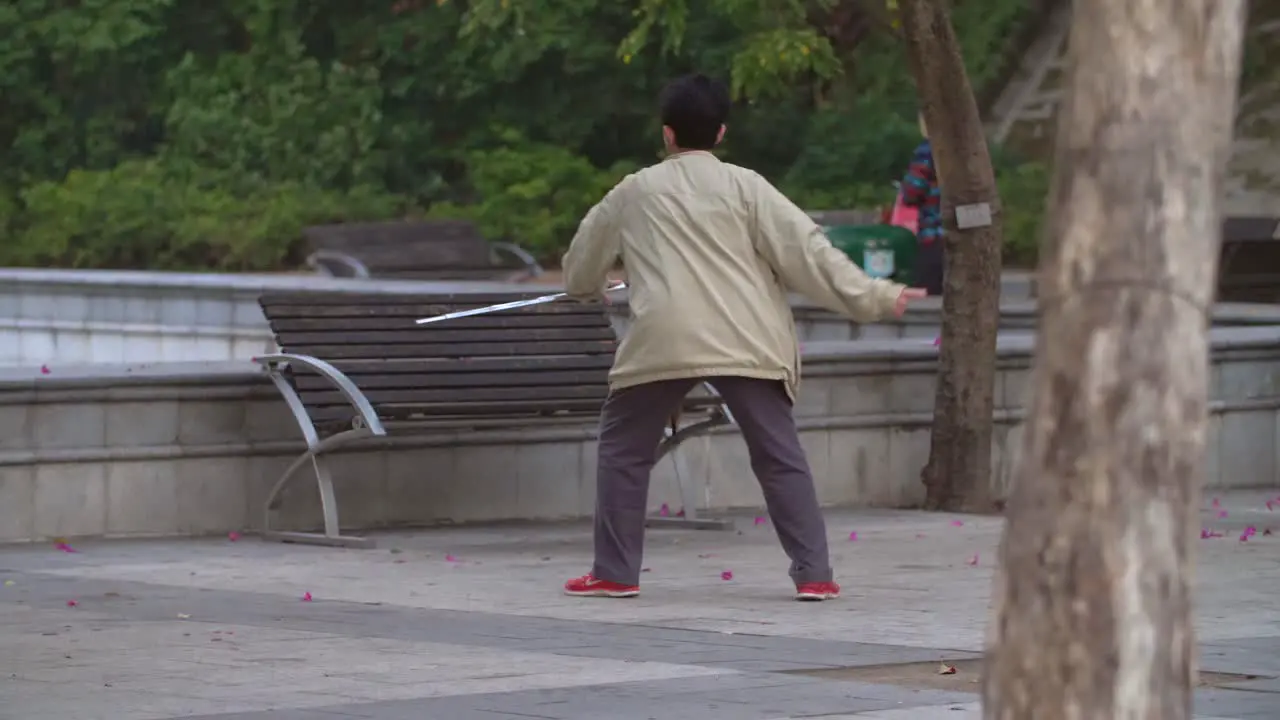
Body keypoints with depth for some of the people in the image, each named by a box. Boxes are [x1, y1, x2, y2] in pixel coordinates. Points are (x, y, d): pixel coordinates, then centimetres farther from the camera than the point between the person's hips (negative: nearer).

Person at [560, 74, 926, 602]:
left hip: (662, 341, 0)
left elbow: (579, 271, 28)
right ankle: (814, 573, 1)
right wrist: (873, 298, 6)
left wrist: (590, 290, 52)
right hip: (745, 342, 0)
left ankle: (614, 573, 12)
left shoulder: (633, 193, 14)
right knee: (780, 458, 7)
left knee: (623, 450, 16)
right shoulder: (743, 187, 7)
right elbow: (805, 250, 1)